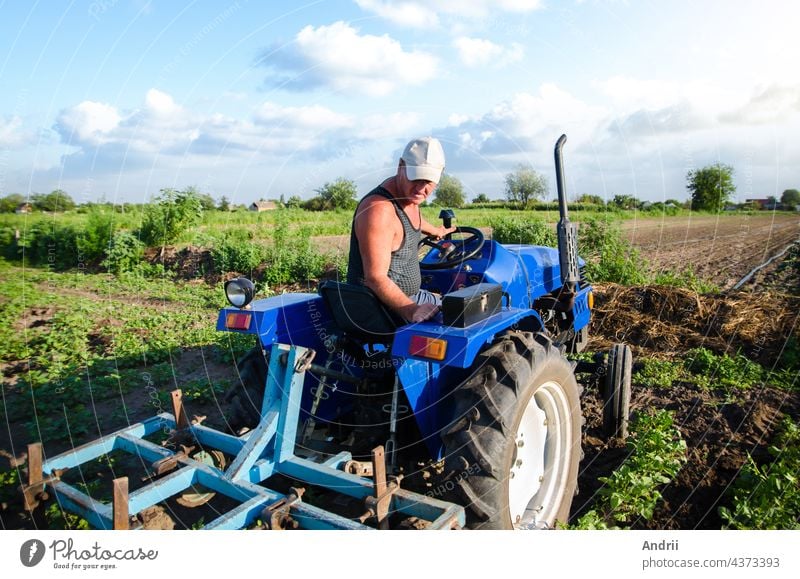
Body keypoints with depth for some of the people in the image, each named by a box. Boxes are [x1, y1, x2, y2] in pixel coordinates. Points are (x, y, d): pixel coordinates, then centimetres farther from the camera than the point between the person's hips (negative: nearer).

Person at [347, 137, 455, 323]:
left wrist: (434, 231, 47)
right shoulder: (379, 209, -27)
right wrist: (410, 310, -42)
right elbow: (376, 278, -30)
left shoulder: (409, 194, 3)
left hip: (407, 296, 10)